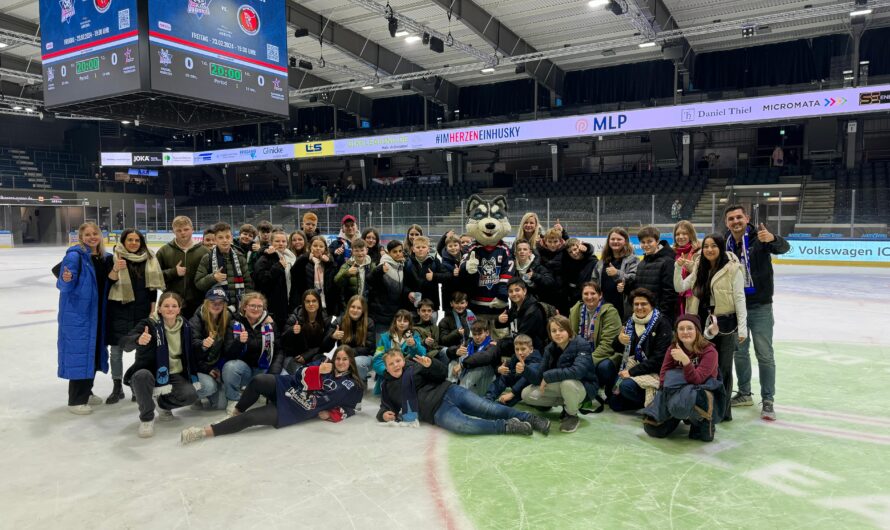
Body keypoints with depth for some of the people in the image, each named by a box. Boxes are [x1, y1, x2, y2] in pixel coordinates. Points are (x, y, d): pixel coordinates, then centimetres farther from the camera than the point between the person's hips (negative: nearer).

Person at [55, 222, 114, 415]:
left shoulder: (104, 258, 9)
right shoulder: (75, 255, -12)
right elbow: (63, 285, -16)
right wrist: (67, 279, -38)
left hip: (97, 313, 8)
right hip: (77, 313, -7)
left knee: (94, 351, 14)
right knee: (79, 352, -6)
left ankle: (86, 392, 28)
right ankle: (75, 400, 3)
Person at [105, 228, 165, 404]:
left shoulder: (149, 259, 3)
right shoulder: (115, 257, -5)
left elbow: (153, 285, 7)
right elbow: (109, 281, -13)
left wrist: (152, 309, 3)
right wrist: (115, 270, -33)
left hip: (142, 310, 2)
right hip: (119, 310, -2)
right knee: (116, 350, 3)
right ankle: (117, 388, 16)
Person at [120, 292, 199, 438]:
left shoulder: (185, 326, 0)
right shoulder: (149, 324, -14)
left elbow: (189, 353, 14)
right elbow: (124, 343, -31)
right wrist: (138, 340, -52)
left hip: (175, 375, 3)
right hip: (151, 373, -3)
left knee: (191, 395, -25)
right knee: (141, 375, -39)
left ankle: (164, 404, 12)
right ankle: (146, 417, -14)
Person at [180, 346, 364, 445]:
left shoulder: (352, 386, 4)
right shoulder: (325, 365, 11)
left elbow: (350, 408, 7)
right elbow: (300, 377, 0)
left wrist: (330, 414, -8)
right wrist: (318, 371, -19)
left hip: (294, 412, -3)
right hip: (286, 388, 4)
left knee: (249, 418, -21)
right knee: (258, 381, -27)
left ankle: (206, 431, -17)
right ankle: (237, 412, -5)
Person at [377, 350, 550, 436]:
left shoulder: (415, 367, 12)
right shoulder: (388, 387, 16)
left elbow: (442, 374, 6)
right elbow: (385, 406, 23)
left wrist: (430, 364, -17)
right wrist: (384, 414, -2)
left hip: (447, 391, 1)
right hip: (435, 410, -1)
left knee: (489, 409, -18)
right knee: (464, 425, -32)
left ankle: (531, 419, -17)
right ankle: (508, 426, -30)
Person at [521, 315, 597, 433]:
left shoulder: (582, 345, -22)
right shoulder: (550, 348, -5)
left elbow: (578, 371, -38)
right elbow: (539, 377, -8)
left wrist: (548, 376, -31)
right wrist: (525, 369, -29)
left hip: (583, 387, -6)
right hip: (559, 387, 6)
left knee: (567, 382, -39)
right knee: (526, 394, -5)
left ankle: (572, 415, -10)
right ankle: (566, 403, 9)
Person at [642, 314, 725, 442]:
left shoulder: (709, 351, -12)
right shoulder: (674, 348, 2)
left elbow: (696, 380, -22)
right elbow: (663, 375, 3)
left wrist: (685, 360, -35)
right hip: (678, 392, 5)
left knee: (681, 405, -40)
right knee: (653, 429, -12)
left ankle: (703, 422, -9)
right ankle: (674, 417, 19)